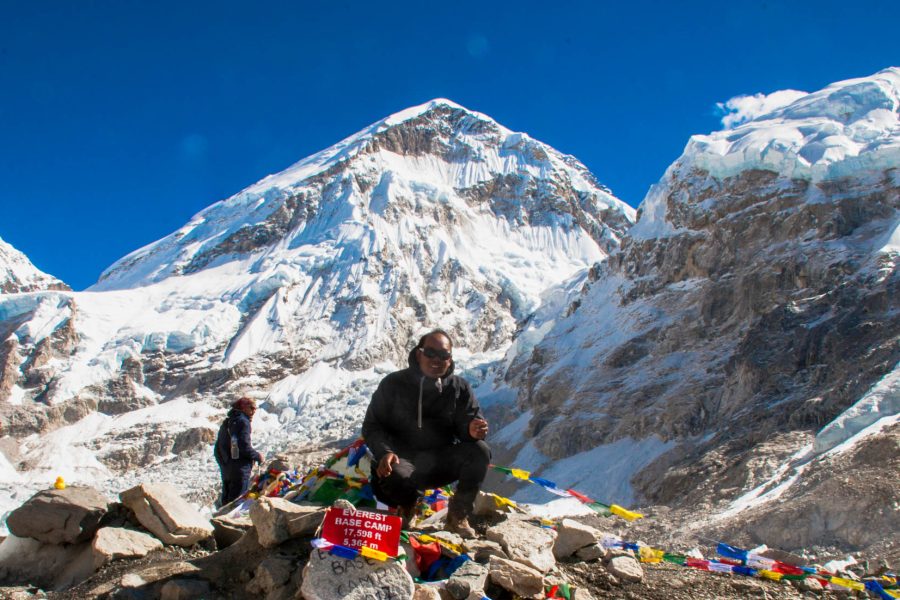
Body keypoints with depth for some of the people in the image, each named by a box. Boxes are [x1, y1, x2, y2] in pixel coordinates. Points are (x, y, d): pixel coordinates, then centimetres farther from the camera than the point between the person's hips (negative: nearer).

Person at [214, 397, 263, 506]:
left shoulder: (227, 422, 18)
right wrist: (258, 456, -6)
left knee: (226, 501, 13)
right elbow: (244, 447, -20)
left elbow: (218, 448, 19)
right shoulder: (243, 422, -10)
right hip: (240, 471, -9)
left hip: (226, 470, 9)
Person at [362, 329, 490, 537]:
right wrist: (384, 452, -23)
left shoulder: (460, 388, 2)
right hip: (404, 459, -2)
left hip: (442, 460, 2)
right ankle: (408, 503, 4)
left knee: (480, 451, -26)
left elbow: (469, 422, -4)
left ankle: (458, 516, -6)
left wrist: (472, 430, -31)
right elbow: (372, 425, -2)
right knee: (393, 476, -37)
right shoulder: (394, 384, -2)